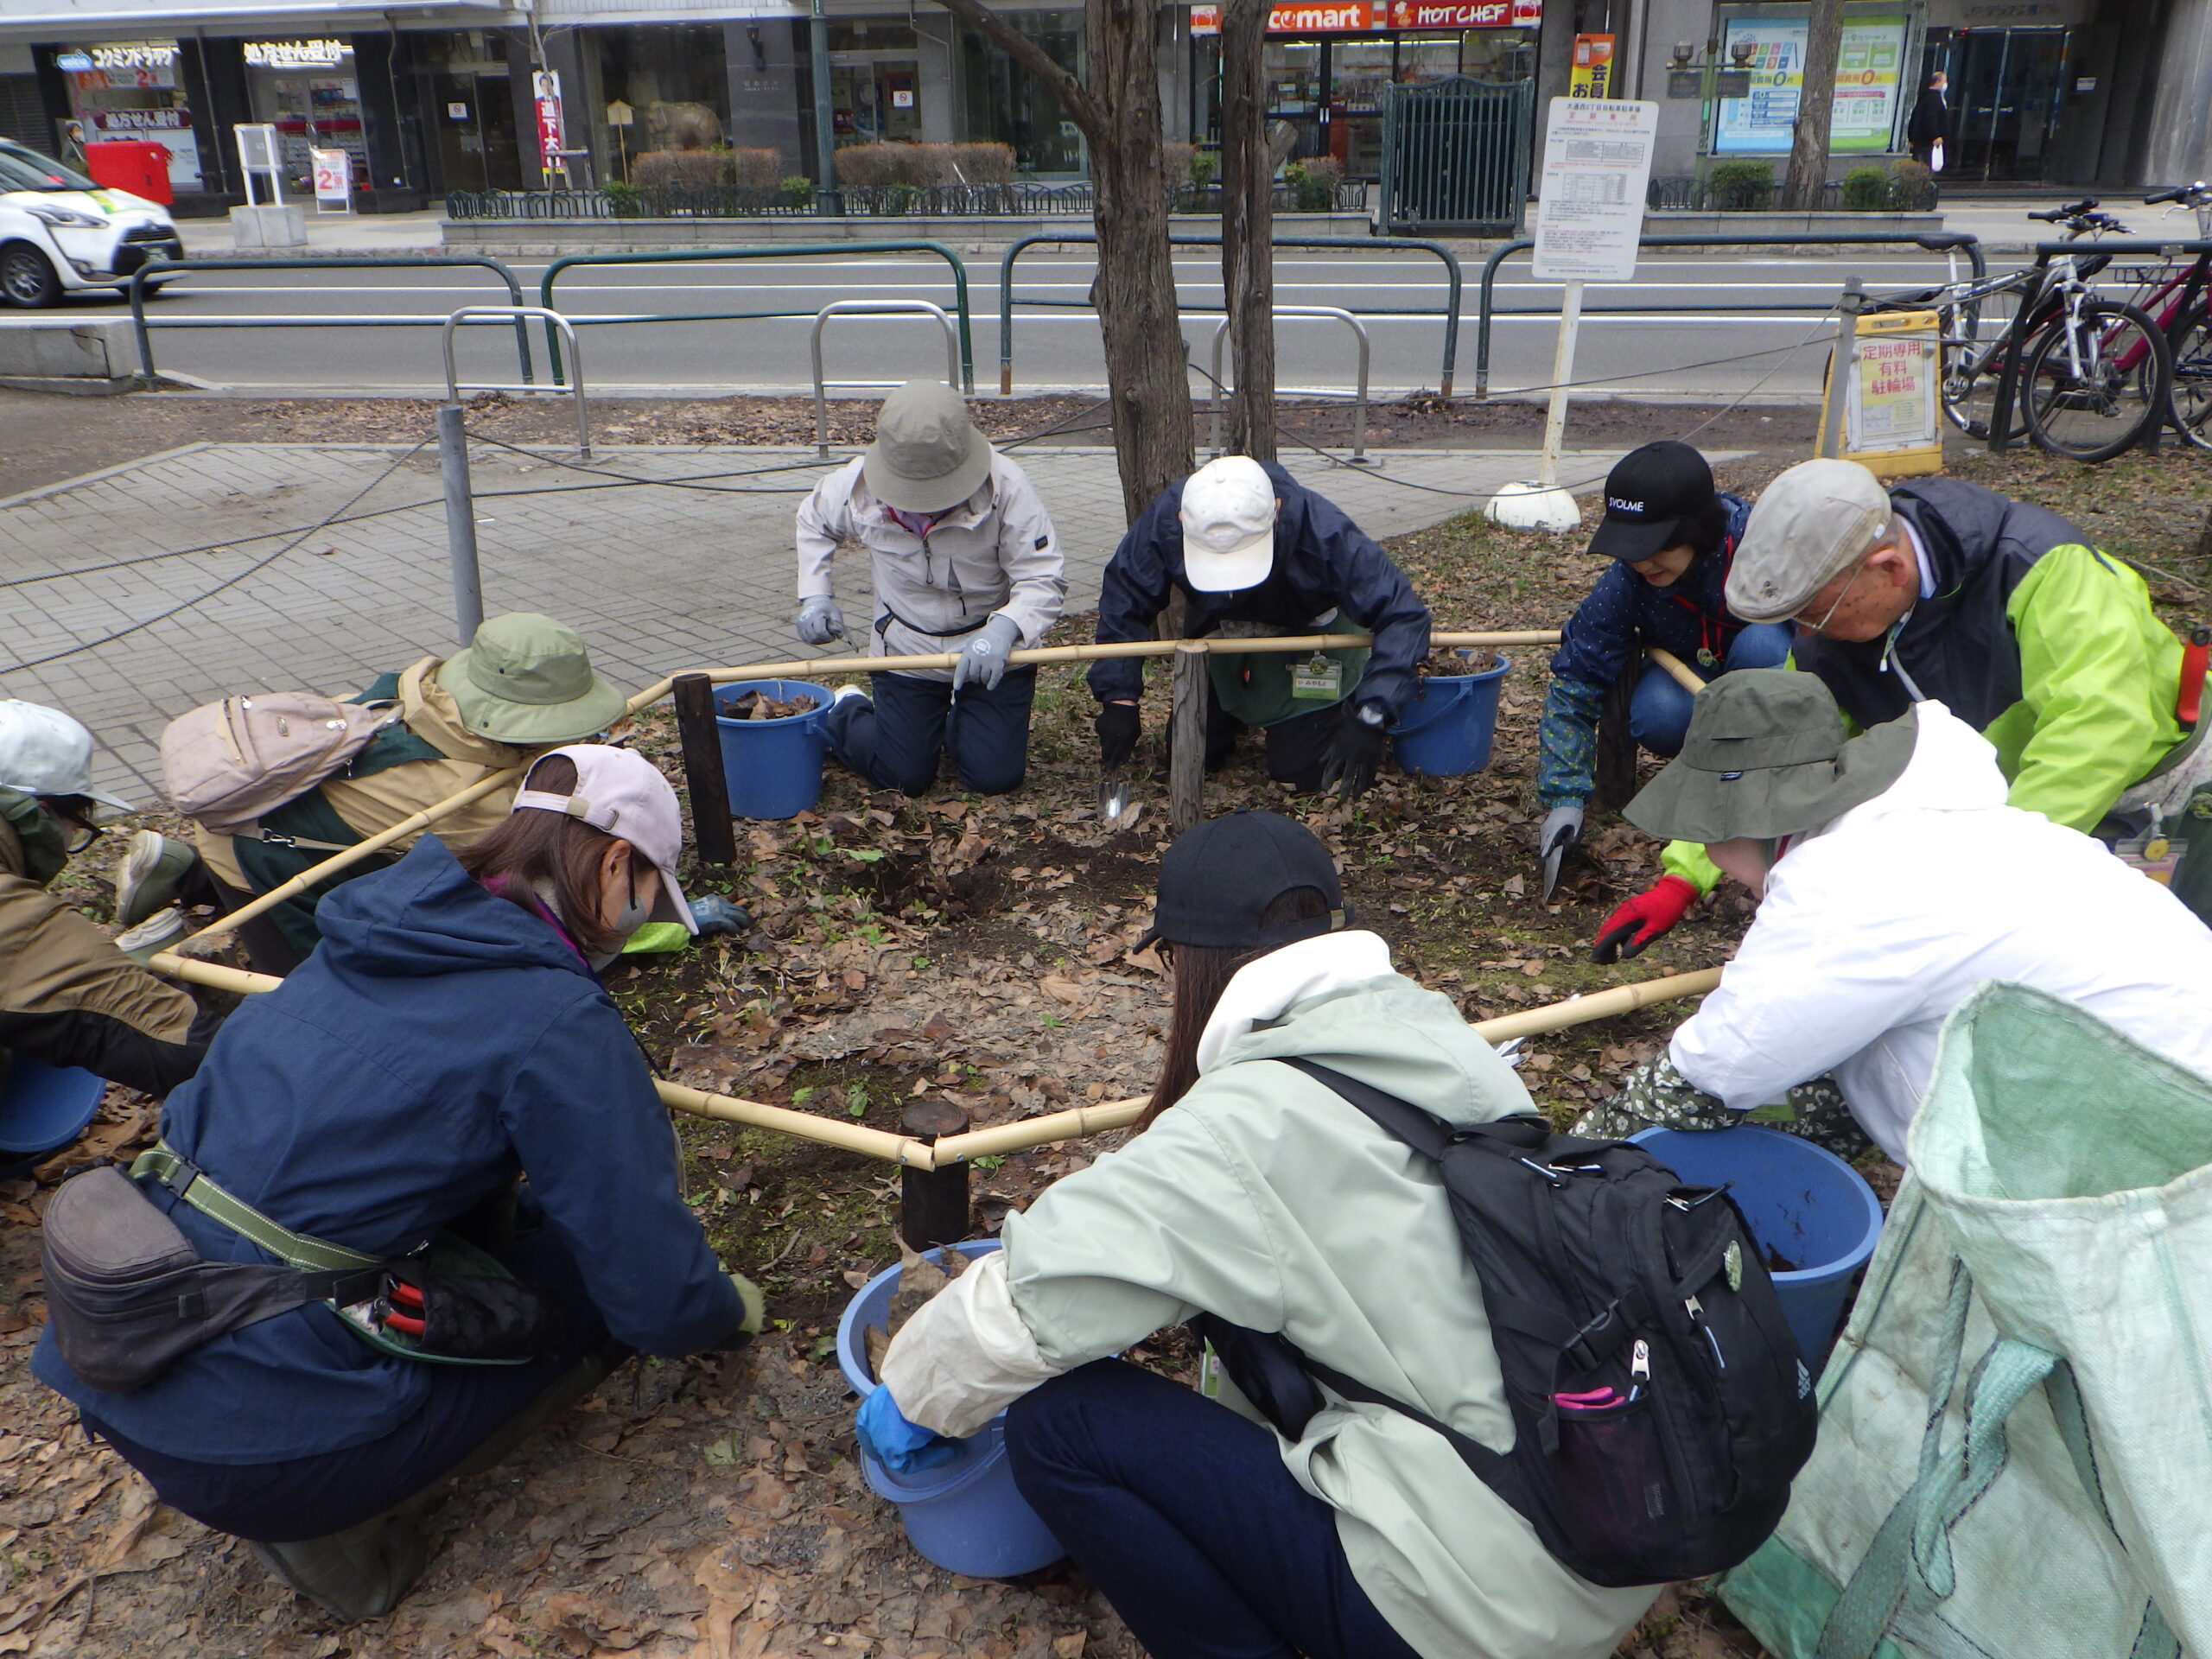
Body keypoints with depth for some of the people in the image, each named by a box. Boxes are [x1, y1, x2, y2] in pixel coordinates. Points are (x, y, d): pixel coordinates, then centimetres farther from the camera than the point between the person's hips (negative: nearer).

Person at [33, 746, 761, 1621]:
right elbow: (659, 1302, -12)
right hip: (252, 1446, -8)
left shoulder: (368, 933, 8)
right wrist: (729, 1308, 12)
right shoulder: (557, 1019, -15)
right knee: (595, 1273, 5)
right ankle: (328, 1520, 3)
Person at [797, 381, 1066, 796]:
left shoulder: (1004, 486, -25)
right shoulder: (857, 486, -16)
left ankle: (957, 725, 33)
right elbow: (813, 521, 8)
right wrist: (814, 597, -5)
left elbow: (1045, 580, -24)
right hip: (906, 653, 1)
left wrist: (1002, 630, -43)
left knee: (996, 778, -3)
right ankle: (844, 714, 35)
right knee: (903, 778, 3)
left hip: (994, 653, -1)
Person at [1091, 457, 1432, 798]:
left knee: (1300, 770, -8)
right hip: (1217, 637, 3)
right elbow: (1121, 603, -17)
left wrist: (1369, 720, -46)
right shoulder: (1163, 522, -33)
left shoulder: (1322, 531, -40)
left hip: (1309, 633, -2)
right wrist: (1118, 699, -24)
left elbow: (1403, 616, -37)